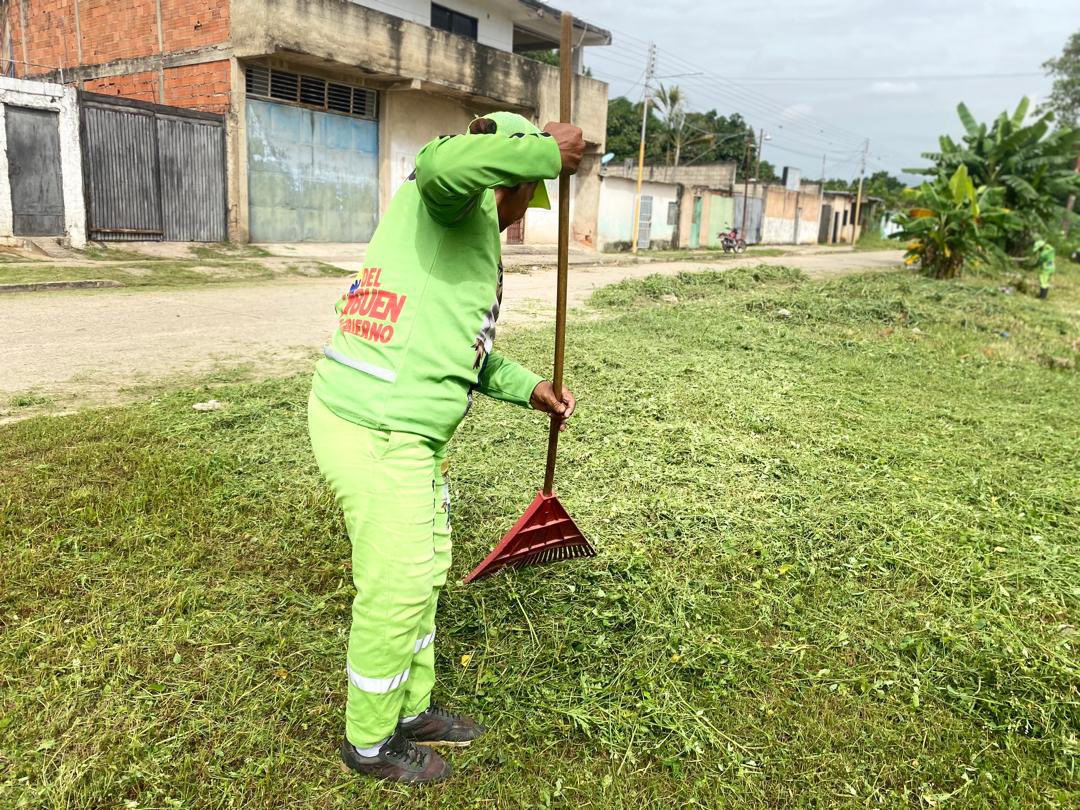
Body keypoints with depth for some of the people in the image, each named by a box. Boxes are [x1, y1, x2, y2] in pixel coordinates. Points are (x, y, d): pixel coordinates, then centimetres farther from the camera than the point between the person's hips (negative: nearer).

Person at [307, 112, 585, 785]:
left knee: (425, 572, 21)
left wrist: (527, 388, 20)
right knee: (394, 589, 4)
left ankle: (411, 712, 41)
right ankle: (370, 744, 27)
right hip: (375, 431, -11)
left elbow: (468, 347, 28)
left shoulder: (471, 230, 23)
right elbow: (444, 164, -36)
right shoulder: (460, 198, -8)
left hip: (404, 432, 11)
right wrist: (549, 151, -22)